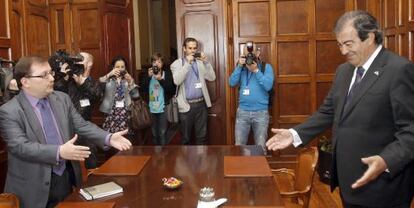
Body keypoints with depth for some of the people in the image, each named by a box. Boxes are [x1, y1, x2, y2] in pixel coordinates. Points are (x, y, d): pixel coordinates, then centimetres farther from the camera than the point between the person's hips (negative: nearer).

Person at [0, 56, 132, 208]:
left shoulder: (62, 98, 4)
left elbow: (81, 125, 2)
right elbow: (20, 146, -21)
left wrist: (108, 138, -14)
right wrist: (59, 152, -33)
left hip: (67, 177, 5)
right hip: (34, 186, -4)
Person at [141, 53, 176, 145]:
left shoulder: (167, 74, 1)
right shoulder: (148, 74, 8)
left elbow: (172, 90, -9)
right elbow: (143, 89, -2)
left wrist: (161, 79, -17)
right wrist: (148, 77, -13)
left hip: (163, 108, -2)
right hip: (151, 109, 3)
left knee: (162, 133, -3)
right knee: (154, 133, 10)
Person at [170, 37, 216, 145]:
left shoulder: (200, 62, 9)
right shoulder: (176, 64, -1)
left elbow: (212, 77, -1)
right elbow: (177, 81, -19)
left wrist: (206, 62, -12)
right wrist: (187, 63, -21)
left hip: (201, 104, 3)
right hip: (186, 105, -3)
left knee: (202, 136, 11)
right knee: (186, 137, 7)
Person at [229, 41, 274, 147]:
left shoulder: (266, 67, 2)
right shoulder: (241, 67, 10)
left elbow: (268, 86, -13)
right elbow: (232, 83, -3)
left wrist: (256, 70, -15)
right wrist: (239, 66, -10)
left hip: (261, 112, -2)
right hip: (242, 112, 2)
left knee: (261, 146, 6)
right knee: (239, 145, 6)